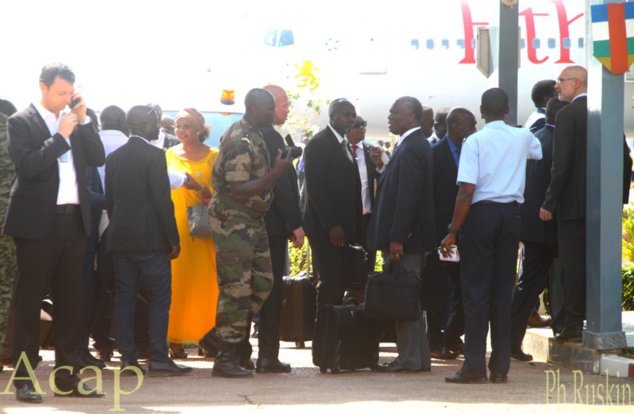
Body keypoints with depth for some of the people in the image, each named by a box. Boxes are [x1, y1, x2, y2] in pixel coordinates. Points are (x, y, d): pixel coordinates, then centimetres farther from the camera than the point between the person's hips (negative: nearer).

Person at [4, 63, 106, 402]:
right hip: (37, 222, -6)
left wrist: (83, 121, -1)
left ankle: (67, 377, 14)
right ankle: (23, 379, 1)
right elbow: (28, 165, -17)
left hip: (73, 221, 6)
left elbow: (97, 158, 6)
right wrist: (61, 137, -15)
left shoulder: (74, 122, 13)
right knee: (29, 301, -1)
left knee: (70, 301, 9)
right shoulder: (21, 122, -4)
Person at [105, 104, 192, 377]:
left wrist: (118, 230, 18)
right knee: (159, 297, -2)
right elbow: (162, 200, -14)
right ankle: (158, 358, -5)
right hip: (150, 239, -6)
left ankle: (127, 357, 5)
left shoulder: (114, 158, 10)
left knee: (124, 297, 6)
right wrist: (173, 239, -9)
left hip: (119, 239, 6)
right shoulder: (154, 155, -10)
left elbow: (109, 200, 13)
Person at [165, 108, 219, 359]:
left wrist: (200, 188, -15)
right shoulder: (169, 155, 13)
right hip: (174, 223, 1)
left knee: (205, 280, -5)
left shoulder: (213, 156, 6)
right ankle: (175, 340, -5)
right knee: (175, 280, -6)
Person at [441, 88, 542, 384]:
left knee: (476, 290, 0)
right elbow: (540, 153, 33)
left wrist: (453, 231, -9)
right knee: (503, 290, 8)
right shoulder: (523, 138, 7)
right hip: (511, 213, 4)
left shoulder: (475, 141, -8)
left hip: (481, 214, -4)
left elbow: (467, 191, -14)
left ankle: (475, 367, -3)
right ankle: (500, 367, 8)